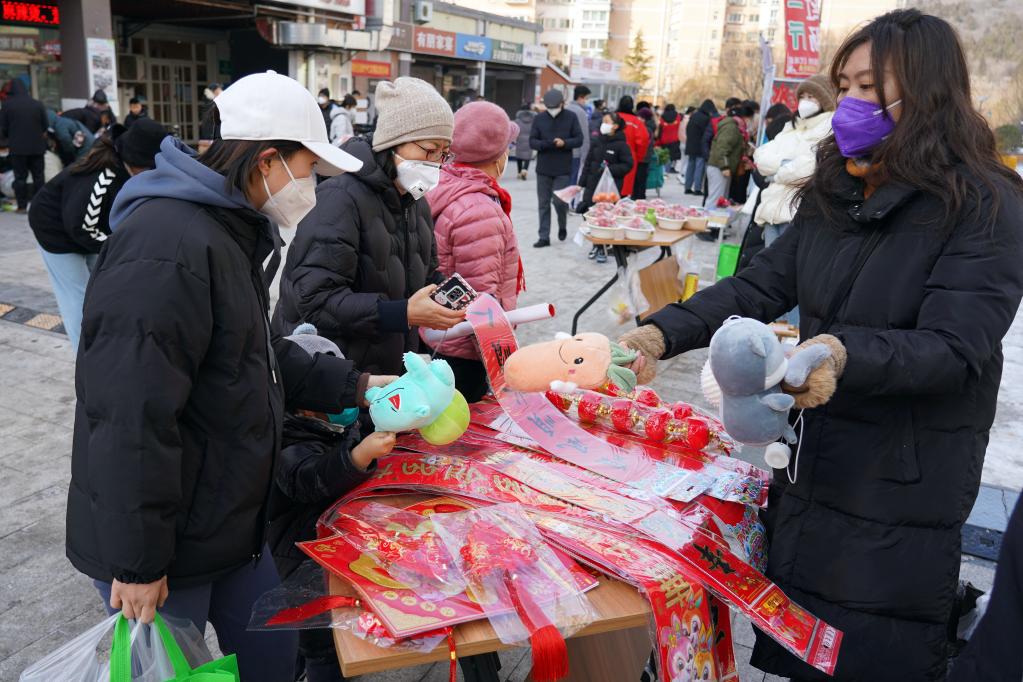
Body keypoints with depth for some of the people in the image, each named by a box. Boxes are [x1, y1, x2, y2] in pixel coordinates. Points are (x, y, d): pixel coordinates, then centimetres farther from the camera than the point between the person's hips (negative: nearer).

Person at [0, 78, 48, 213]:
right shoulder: (38, 104, -3)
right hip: (37, 146, 1)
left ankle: (22, 206, 6)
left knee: (20, 177, 6)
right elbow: (46, 125, 0)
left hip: (17, 147, -1)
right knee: (38, 176, 10)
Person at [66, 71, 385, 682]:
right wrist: (138, 561, -21)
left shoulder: (228, 233, 9)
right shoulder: (166, 248, -26)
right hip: (166, 547, -9)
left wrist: (352, 385, 10)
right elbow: (131, 420, -28)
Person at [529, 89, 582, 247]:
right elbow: (532, 141, 1)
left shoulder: (571, 118, 0)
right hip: (543, 168, 2)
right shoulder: (539, 119, 4)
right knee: (543, 204, 5)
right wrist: (545, 144, -20)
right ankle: (544, 237, 12)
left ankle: (562, 226, 25)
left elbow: (579, 139, 0)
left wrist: (564, 143, -19)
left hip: (563, 169, -2)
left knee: (559, 201, -6)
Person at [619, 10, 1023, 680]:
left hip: (902, 490, -6)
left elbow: (956, 350, -24)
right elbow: (762, 284, -1)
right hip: (813, 463, 6)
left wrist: (844, 353, -42)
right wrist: (665, 332, -14)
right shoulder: (833, 195, 5)